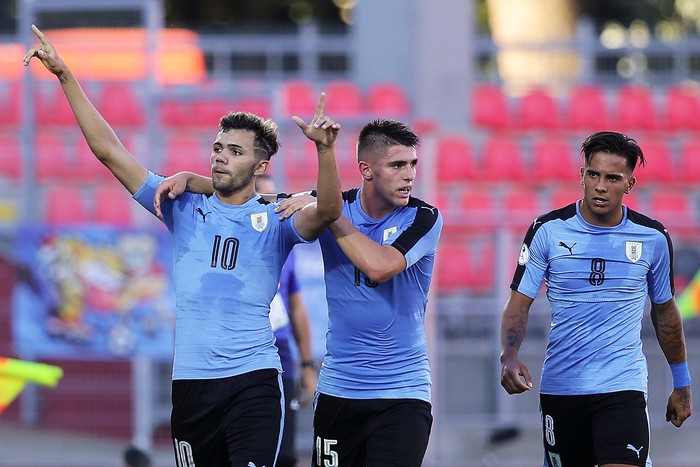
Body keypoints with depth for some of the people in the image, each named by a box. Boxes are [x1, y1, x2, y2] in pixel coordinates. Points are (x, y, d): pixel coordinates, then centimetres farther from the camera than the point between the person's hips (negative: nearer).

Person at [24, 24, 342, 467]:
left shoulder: (275, 220, 3)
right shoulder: (184, 208, 10)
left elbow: (327, 210, -18)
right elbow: (109, 150, 9)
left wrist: (325, 148, -35)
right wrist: (65, 75, 4)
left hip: (253, 380, -3)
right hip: (190, 381, 3)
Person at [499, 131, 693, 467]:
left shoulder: (653, 238, 1)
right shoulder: (548, 230, -2)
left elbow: (664, 311, 15)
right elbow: (518, 303, -2)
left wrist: (682, 384, 20)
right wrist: (509, 356, -21)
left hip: (623, 387, -1)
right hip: (559, 386, 1)